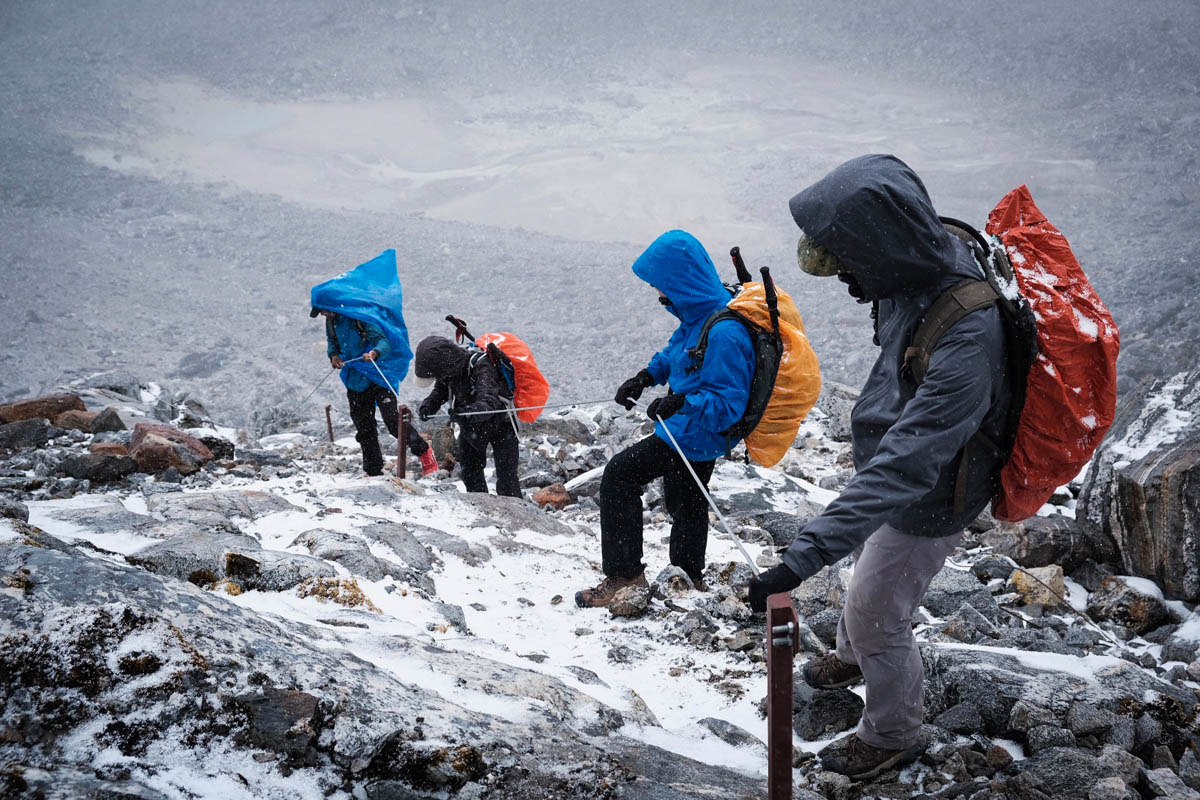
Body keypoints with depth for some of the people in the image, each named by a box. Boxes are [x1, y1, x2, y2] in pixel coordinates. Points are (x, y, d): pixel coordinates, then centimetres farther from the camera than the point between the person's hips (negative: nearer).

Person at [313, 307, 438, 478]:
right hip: (355, 381, 7)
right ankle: (374, 471, 18)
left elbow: (383, 342, -22)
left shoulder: (359, 317, -18)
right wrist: (333, 354, -2)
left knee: (393, 421, -15)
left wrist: (374, 352, -44)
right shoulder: (331, 321, 4)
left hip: (376, 378, -7)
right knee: (364, 429, 9)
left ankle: (424, 453, -1)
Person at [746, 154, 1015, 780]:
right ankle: (852, 656, 63)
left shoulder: (965, 341, -44)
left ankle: (891, 736, 41)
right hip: (893, 464, 8)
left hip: (926, 504, -8)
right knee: (868, 572, 32)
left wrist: (803, 557, -48)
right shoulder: (936, 256, -17)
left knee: (876, 618, 13)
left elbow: (902, 470, -46)